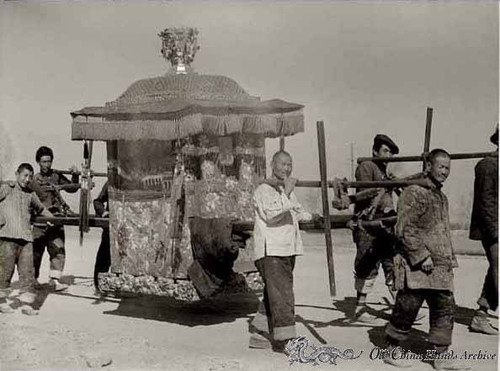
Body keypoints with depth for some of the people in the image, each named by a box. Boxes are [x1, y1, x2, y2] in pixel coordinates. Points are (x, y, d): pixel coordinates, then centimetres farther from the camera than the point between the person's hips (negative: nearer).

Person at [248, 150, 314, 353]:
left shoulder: (288, 191, 20)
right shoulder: (263, 190, -5)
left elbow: (301, 213, 29)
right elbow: (271, 215, -19)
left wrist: (301, 214, 8)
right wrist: (286, 192, -19)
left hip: (288, 250, 8)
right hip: (270, 251, -8)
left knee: (273, 296, 13)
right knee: (281, 297, -13)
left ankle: (258, 335, 23)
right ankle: (284, 340, -12)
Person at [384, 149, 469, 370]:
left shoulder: (441, 196, 18)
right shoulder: (414, 193, -11)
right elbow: (404, 230, -18)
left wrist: (450, 261, 18)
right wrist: (422, 257, -19)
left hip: (440, 268, 8)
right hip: (415, 267, -8)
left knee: (445, 309, 6)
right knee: (407, 309, 1)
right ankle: (393, 351, 18)